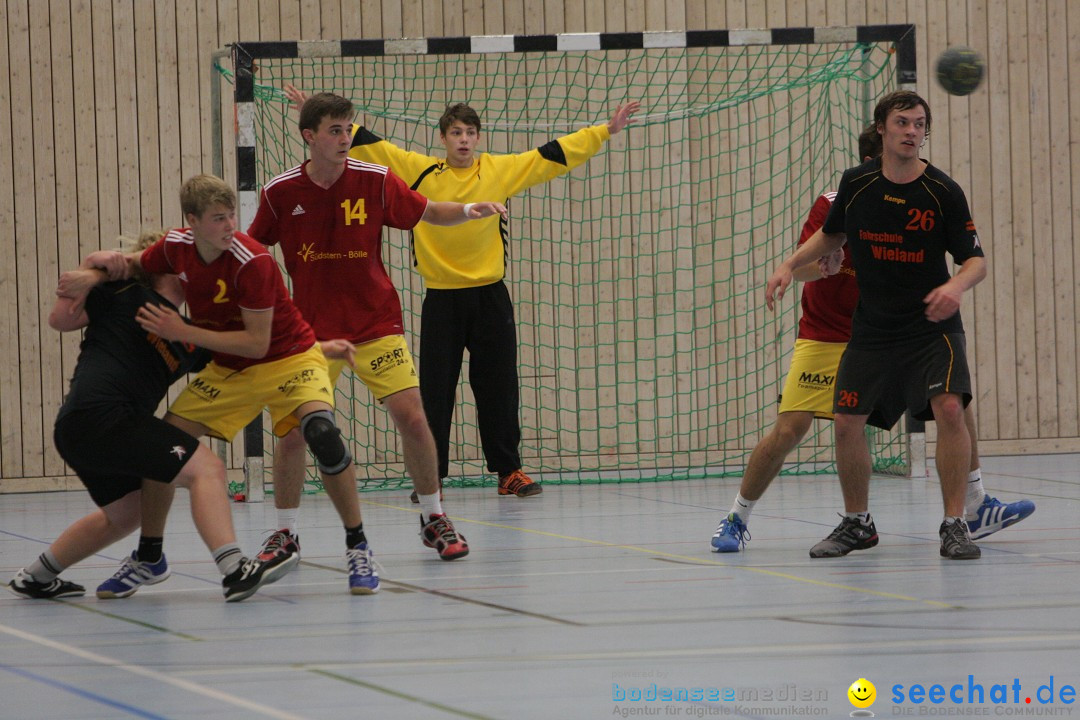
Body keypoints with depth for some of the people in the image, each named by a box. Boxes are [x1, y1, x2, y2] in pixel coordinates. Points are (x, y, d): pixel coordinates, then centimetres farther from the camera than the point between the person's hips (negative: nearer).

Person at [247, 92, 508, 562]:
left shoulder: (375, 181, -5)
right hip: (310, 329, 0)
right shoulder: (280, 193, -5)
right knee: (292, 430, -7)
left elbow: (429, 214, 6)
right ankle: (285, 532, 12)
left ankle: (433, 519, 10)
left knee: (412, 417, -9)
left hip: (376, 324, 0)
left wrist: (468, 210, -12)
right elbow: (252, 247, 9)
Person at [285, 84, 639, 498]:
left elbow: (555, 155, 5)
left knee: (499, 386, 5)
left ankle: (508, 470, 14)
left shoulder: (501, 170, 2)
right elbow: (365, 144, 1)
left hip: (490, 296, 1)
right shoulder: (418, 171, 0)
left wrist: (605, 131, 2)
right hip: (441, 298, -1)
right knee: (435, 390, 0)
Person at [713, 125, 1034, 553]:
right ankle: (735, 520, 2)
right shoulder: (832, 206, -12)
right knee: (789, 429, -16)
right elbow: (800, 270, -18)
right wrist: (821, 265, -39)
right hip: (824, 339, -4)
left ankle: (975, 511, 8)